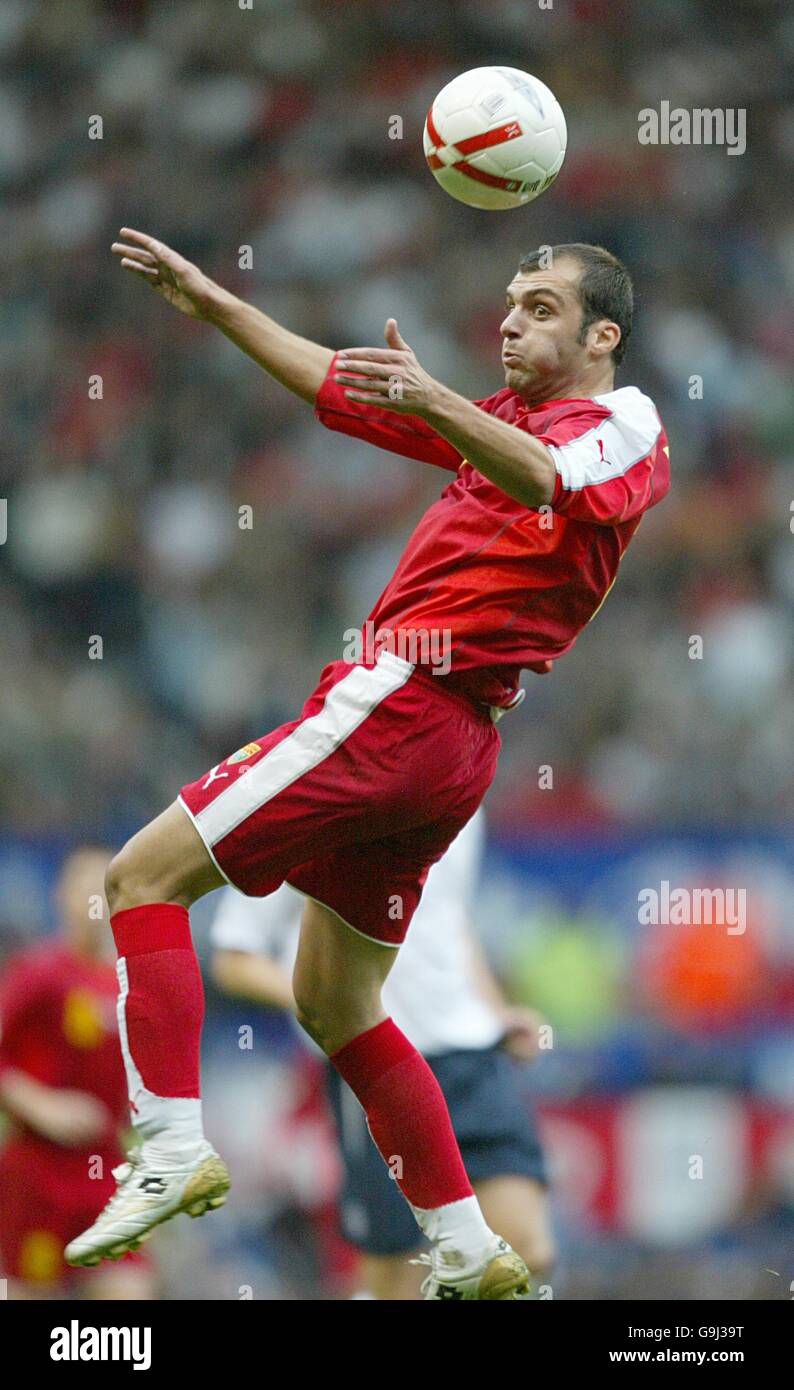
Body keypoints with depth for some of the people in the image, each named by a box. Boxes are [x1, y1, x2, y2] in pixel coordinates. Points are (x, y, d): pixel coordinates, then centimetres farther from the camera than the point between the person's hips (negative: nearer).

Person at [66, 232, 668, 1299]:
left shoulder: (628, 429, -4)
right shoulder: (510, 415, 23)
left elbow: (550, 483, -29)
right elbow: (336, 385, 31)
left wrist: (430, 402, -45)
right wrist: (213, 304, 27)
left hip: (401, 704, -10)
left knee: (145, 875, -11)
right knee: (334, 1008, 15)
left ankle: (174, 1150, -19)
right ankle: (471, 1259, 15)